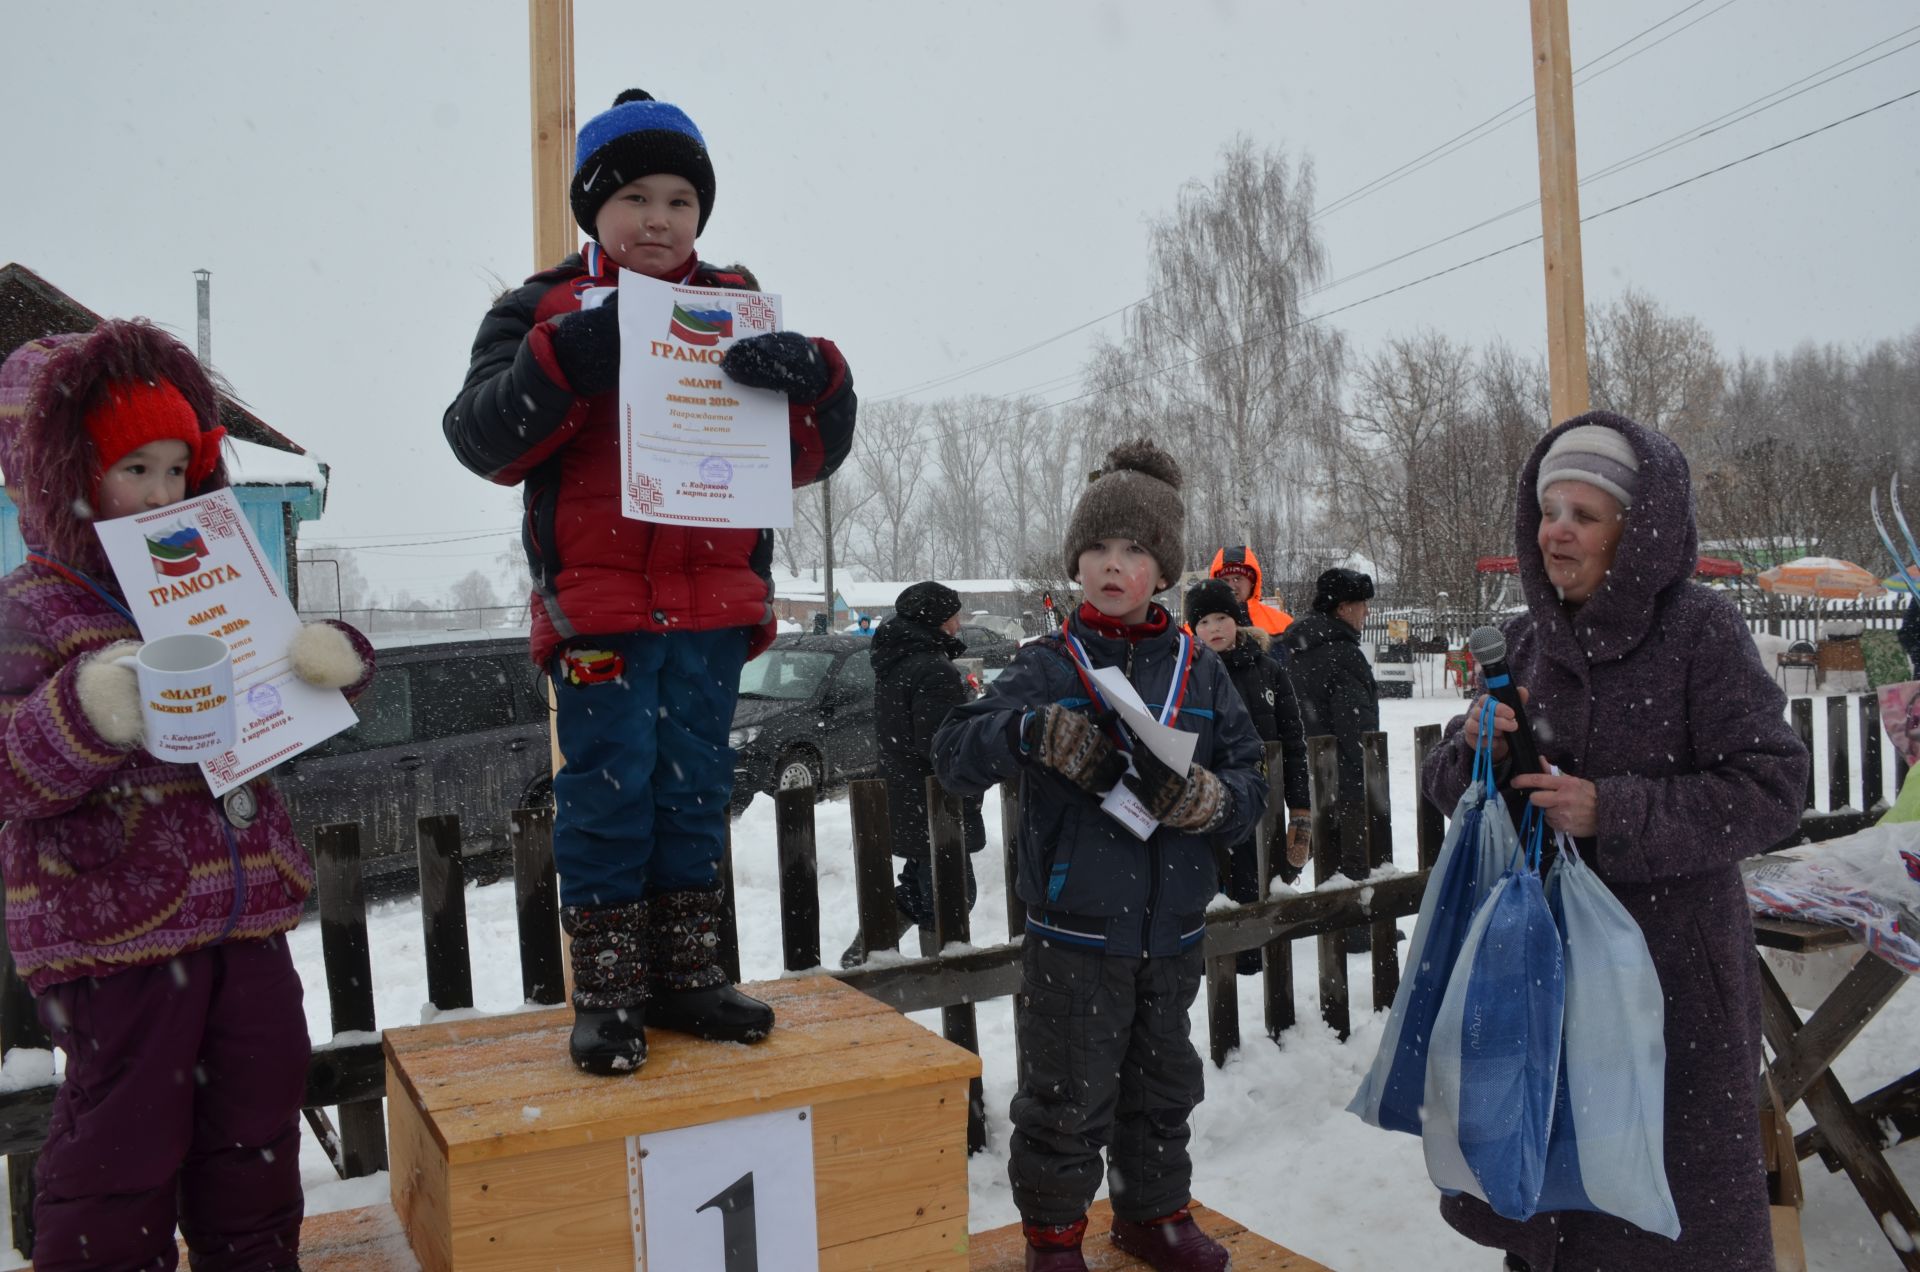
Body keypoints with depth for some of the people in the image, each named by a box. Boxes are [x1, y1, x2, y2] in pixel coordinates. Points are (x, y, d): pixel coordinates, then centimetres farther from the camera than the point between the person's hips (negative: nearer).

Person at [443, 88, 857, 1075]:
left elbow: (814, 452, 6)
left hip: (713, 602, 3)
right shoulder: (546, 314, 3)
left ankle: (685, 971, 23)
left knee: (695, 788, 10)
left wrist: (810, 380, -17)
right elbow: (481, 437, -9)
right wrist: (562, 363, -24)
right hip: (598, 602, -3)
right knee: (607, 787, 0)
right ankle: (607, 990, 12)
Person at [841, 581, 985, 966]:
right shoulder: (934, 671, -22)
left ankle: (862, 955, 22)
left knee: (918, 887, 23)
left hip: (904, 805, 10)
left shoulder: (892, 663, 10)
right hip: (935, 808, -9)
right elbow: (942, 746, -27)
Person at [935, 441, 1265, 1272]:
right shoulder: (1047, 668, -5)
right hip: (1074, 932, -3)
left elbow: (1250, 786, 0)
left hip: (1172, 932, 4)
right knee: (1066, 1096, 7)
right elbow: (954, 753, -13)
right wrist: (1034, 733, -30)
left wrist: (1202, 796, -22)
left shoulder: (1199, 672, 3)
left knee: (1163, 1086, 20)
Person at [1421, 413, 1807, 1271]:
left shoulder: (1700, 631, -11)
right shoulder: (1530, 639, 3)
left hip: (1672, 965, -5)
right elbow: (1446, 786, 9)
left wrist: (1614, 815, -24)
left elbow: (1772, 790, -16)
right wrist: (1473, 747, -13)